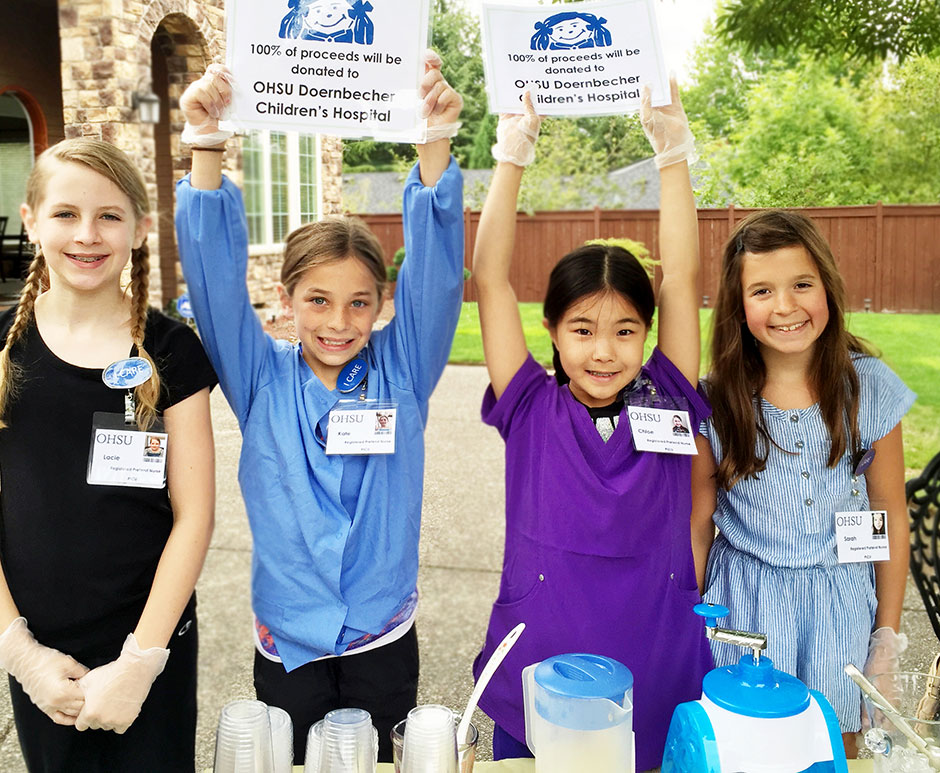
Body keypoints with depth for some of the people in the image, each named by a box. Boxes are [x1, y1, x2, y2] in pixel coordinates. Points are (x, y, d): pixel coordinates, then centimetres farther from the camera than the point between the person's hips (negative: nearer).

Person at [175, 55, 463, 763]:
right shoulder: (263, 380, -6)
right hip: (289, 645, 0)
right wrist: (207, 147, -27)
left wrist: (436, 142, -31)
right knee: (292, 764, 15)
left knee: (377, 762, 16)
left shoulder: (401, 371, -7)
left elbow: (435, 271, -18)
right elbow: (216, 276, -15)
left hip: (384, 643, 0)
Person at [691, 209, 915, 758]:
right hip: (744, 601, -1)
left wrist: (888, 638, 4)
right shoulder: (715, 402, -11)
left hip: (842, 602, 1)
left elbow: (890, 514, 0)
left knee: (836, 745, 15)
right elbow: (698, 523, -3)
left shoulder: (871, 388, -9)